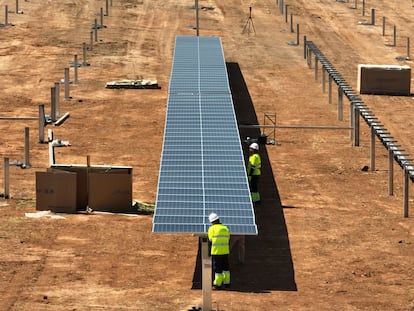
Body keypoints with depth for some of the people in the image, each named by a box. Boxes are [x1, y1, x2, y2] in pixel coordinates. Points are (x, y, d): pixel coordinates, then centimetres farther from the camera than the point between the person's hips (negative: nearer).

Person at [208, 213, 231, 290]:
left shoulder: (212, 228, -6)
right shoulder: (226, 228, 9)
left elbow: (210, 240, -3)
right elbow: (228, 239, 9)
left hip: (216, 251, -5)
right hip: (225, 251, 5)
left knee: (217, 268, -1)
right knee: (225, 267, 14)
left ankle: (217, 284, 1)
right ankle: (226, 283, 19)